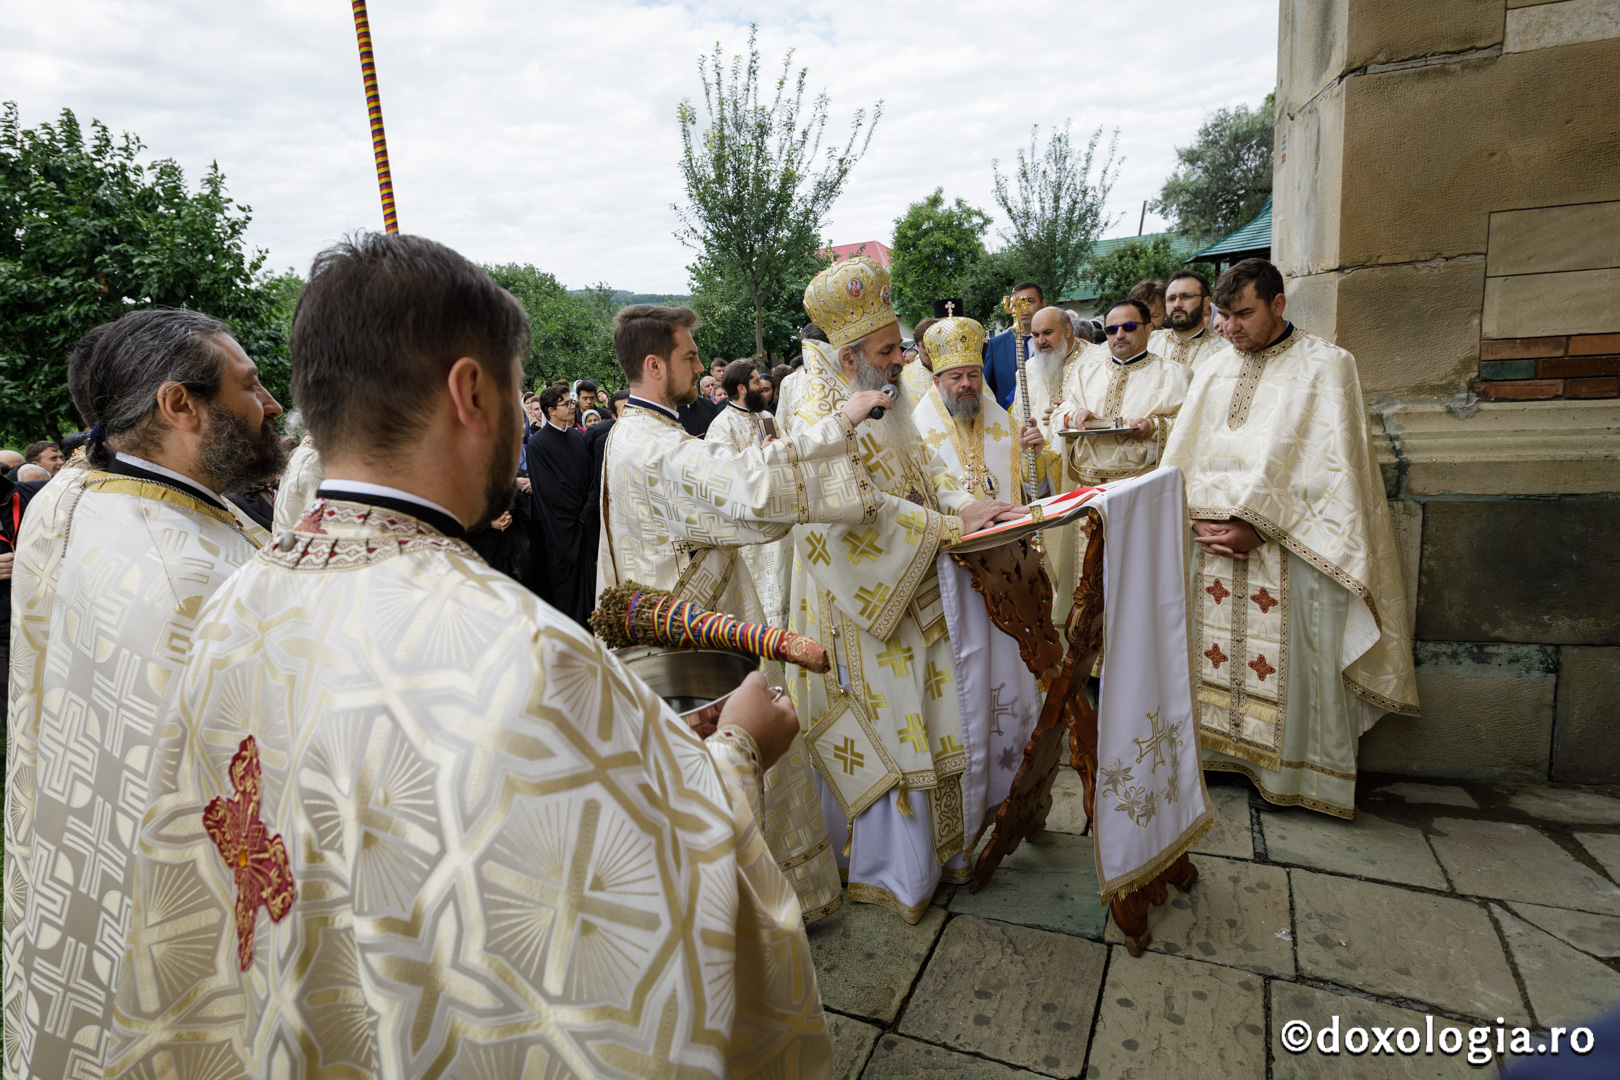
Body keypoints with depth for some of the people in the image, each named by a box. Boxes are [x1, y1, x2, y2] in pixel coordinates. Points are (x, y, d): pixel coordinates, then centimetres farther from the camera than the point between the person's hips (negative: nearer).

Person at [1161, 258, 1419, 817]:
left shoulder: (1324, 365, -1)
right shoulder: (1211, 369, 14)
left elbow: (1328, 465, -10)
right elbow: (1180, 458, 9)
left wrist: (1257, 525, -16)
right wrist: (1199, 521, -7)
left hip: (1288, 548, -4)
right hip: (1211, 541, 5)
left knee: (1292, 656, -1)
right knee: (1212, 647, 7)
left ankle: (1293, 770, 14)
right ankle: (1220, 749, 21)